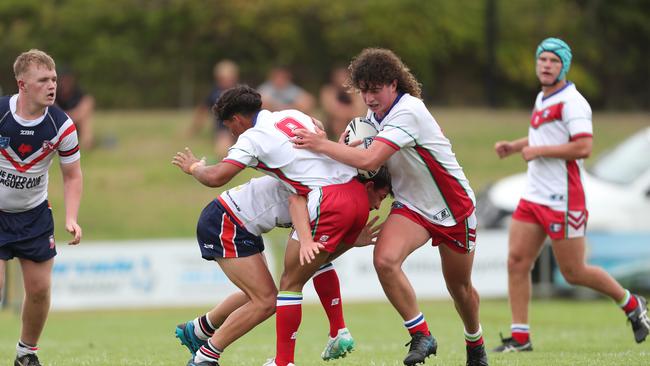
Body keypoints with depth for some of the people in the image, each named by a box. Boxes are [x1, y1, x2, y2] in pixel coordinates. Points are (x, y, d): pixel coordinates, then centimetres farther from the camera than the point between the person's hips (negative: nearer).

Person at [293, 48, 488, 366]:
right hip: (411, 206, 6)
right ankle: (421, 336, -11)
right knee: (385, 259, -23)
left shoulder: (408, 113, -27)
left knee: (459, 286, 10)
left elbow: (369, 160, -35)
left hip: (454, 208, -6)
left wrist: (322, 144, -27)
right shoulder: (374, 115, -2)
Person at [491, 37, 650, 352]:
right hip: (534, 196, 8)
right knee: (516, 261, -2)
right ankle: (520, 337, 1)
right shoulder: (542, 99, 14)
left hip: (562, 201, -8)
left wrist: (538, 150, -20)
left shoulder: (571, 102, -14)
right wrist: (514, 146, 17)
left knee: (573, 273, 0)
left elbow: (584, 147, -25)